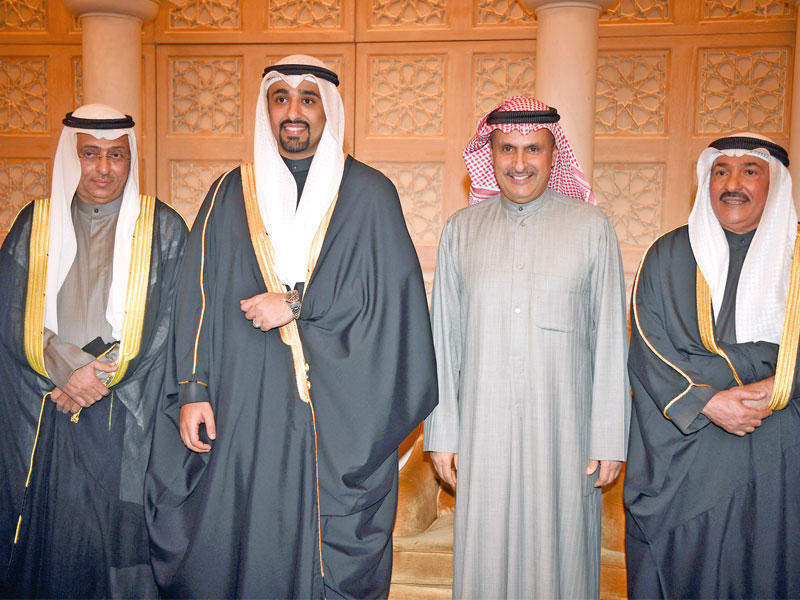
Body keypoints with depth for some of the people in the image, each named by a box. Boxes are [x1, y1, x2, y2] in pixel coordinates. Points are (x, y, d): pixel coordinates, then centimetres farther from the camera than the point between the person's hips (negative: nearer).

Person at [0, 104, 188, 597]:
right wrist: (68, 366, -13)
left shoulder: (163, 228, 2)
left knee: (118, 533, 2)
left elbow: (167, 324, -4)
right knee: (50, 530, 7)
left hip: (125, 419, -2)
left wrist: (102, 376, -12)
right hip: (44, 421, 2)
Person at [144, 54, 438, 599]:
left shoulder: (369, 194, 3)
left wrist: (296, 304, -9)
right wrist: (193, 389, -3)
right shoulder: (232, 194, 9)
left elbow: (391, 294, -6)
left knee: (331, 549, 6)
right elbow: (199, 296, 5)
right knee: (240, 544, 7)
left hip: (339, 412, -1)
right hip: (246, 406, 2)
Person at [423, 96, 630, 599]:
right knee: (485, 554, 8)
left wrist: (610, 439, -2)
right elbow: (443, 339, 7)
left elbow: (610, 340, 0)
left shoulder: (591, 227, 1)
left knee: (560, 554, 8)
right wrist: (442, 433, 5)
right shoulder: (462, 229, 6)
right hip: (483, 429, 1)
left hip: (564, 430, -1)